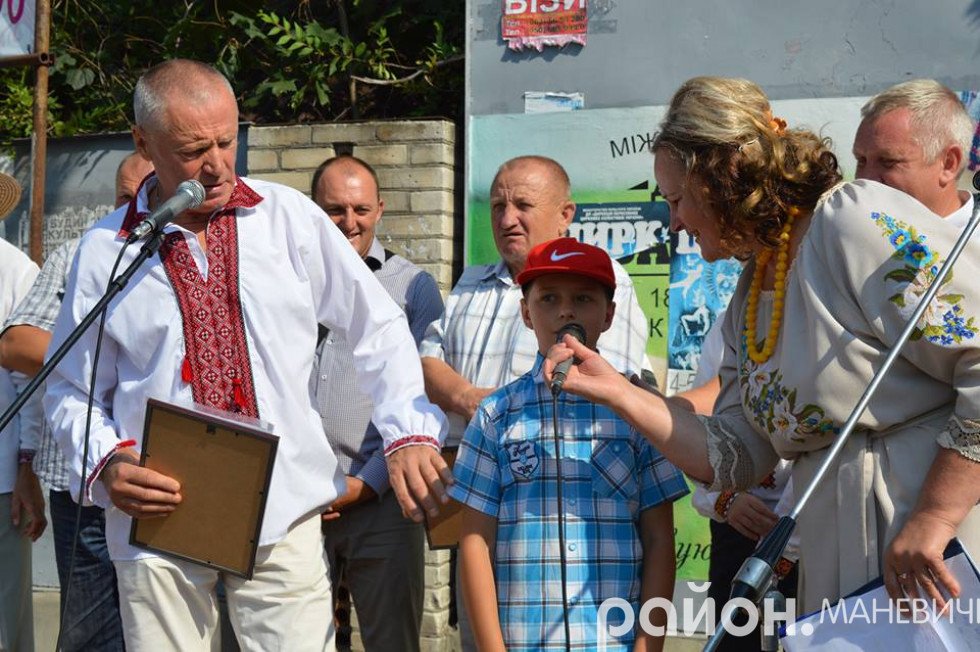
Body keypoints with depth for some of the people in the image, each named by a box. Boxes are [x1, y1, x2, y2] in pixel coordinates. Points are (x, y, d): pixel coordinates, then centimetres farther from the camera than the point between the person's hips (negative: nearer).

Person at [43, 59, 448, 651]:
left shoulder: (289, 217, 6)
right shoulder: (106, 249, 4)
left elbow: (379, 329, 11)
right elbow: (71, 393, 10)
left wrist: (409, 434, 0)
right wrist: (106, 465, -8)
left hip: (284, 516, 0)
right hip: (157, 520, 0)